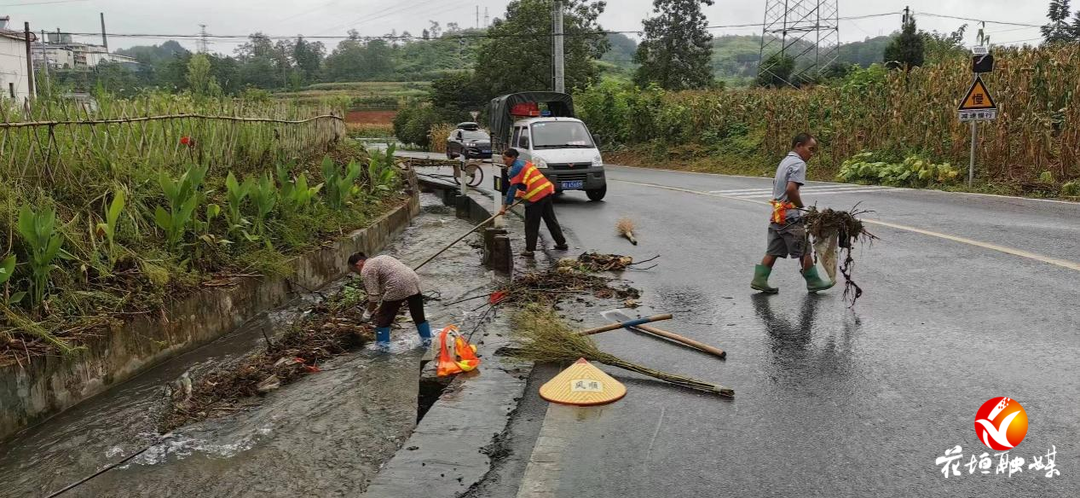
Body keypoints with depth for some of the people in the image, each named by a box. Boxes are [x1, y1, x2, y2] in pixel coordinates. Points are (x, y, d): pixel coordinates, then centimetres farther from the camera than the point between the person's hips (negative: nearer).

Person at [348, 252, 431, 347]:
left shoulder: (366, 271, -1)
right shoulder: (379, 259, 25)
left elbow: (374, 296, -6)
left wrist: (368, 312, 8)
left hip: (397, 289, -8)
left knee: (383, 318, 10)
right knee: (418, 315, 22)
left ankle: (382, 346, 18)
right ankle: (427, 340, 34)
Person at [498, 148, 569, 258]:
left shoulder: (515, 169, -11)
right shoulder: (524, 163, 17)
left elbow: (512, 189, -12)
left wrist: (504, 206, -9)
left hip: (536, 196, -9)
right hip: (547, 191, 9)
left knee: (531, 225, 0)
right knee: (551, 220, 18)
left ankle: (529, 250, 3)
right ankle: (561, 243, 26)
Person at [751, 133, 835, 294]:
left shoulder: (785, 161, 17)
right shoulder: (798, 163, -13)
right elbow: (791, 189, -24)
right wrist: (802, 207, -12)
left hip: (777, 214, 9)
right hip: (790, 216, -9)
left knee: (774, 251, 9)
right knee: (804, 250, 3)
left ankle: (759, 280, 5)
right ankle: (813, 282, 13)